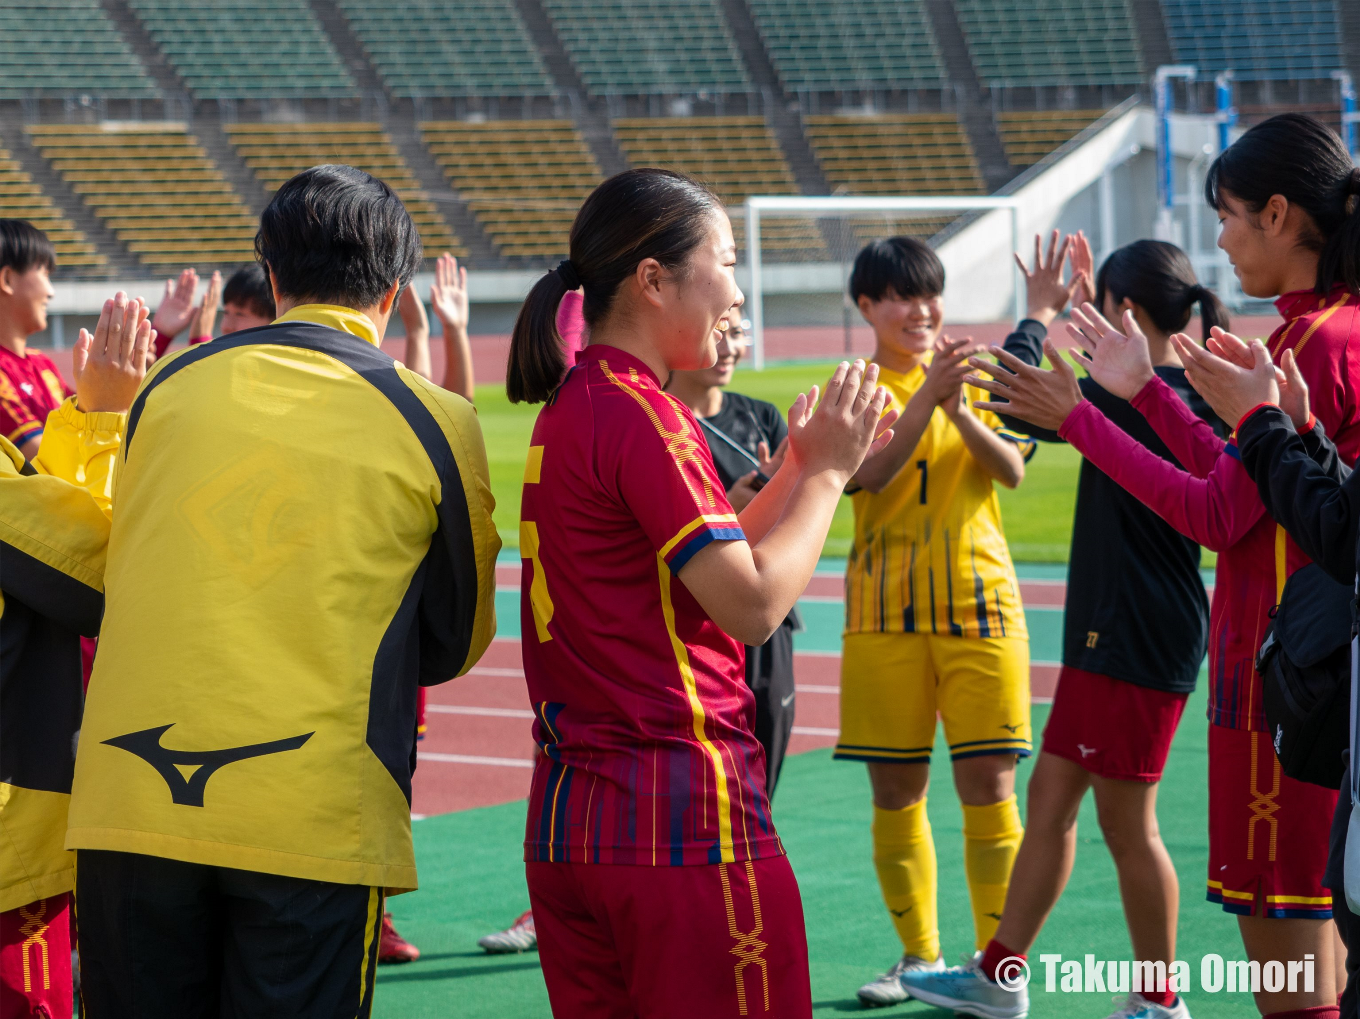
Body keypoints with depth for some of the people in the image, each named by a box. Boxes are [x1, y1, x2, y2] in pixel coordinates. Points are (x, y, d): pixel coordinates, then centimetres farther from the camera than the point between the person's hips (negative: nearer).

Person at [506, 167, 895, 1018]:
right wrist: (826, 472, -5)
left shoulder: (570, 407, 14)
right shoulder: (640, 414, -14)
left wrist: (800, 468, 16)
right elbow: (752, 603, -16)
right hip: (680, 818, -9)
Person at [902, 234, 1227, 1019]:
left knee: (1127, 822, 1)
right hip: (1110, 632, 10)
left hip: (1135, 642, -10)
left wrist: (1042, 314, -6)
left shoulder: (1134, 398, -21)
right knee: (1050, 796, 15)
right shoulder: (1192, 396, 7)